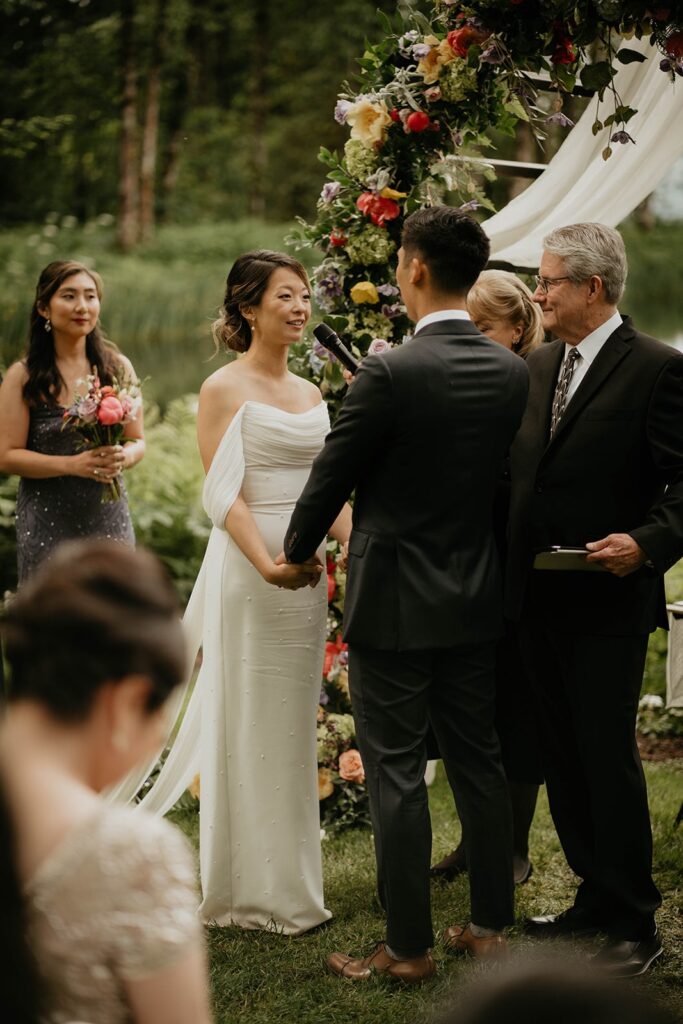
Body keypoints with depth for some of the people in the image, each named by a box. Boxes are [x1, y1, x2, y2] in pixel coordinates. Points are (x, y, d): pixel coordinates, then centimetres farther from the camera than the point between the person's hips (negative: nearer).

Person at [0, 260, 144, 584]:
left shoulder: (118, 367, 6)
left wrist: (121, 458, -14)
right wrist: (74, 464, -19)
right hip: (48, 523, -2)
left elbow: (138, 441, 10)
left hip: (108, 518, 2)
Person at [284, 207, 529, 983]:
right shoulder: (513, 373, 0)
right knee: (477, 760, 15)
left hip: (394, 604, -6)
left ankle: (409, 947, 9)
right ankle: (490, 926, 25)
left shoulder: (389, 375, -18)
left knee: (396, 774, 2)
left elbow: (331, 479, -9)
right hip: (476, 599, 6)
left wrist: (296, 552, 9)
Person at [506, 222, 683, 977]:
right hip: (537, 598, 7)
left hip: (606, 603, -7)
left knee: (607, 759, -3)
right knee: (563, 758, 14)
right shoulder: (537, 366, 11)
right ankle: (595, 895, 28)